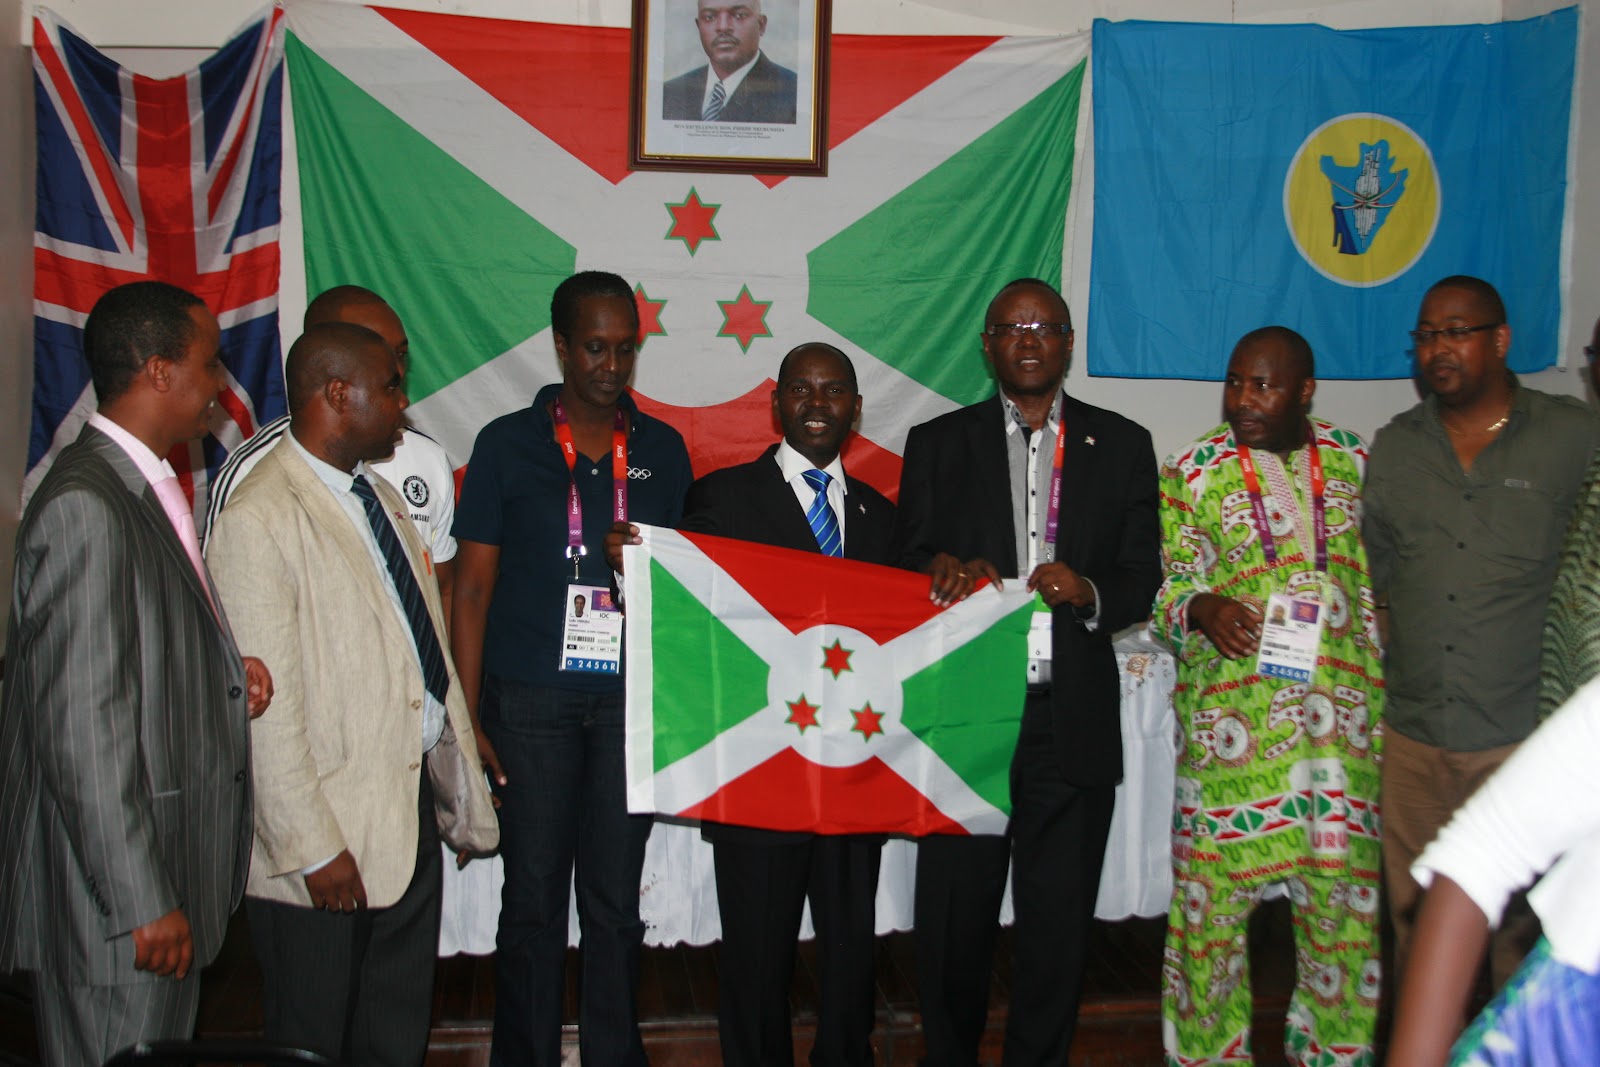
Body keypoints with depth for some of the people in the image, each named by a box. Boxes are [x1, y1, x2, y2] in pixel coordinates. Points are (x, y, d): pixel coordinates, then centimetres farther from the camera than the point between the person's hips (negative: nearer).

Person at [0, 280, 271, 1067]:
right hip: (116, 896, -10)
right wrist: (143, 903, -21)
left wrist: (224, 673, 0)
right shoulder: (82, 507, -20)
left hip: (172, 876, 10)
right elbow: (81, 726, -23)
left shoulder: (145, 488, 11)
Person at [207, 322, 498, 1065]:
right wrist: (314, 848, -18)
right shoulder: (257, 520, -16)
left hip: (413, 802, 8)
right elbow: (266, 704, -19)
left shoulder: (381, 497, 12)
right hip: (328, 841, -8)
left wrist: (459, 779, 12)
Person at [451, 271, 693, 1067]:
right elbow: (473, 588, 1)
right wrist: (467, 718, -5)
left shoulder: (663, 449, 7)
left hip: (631, 699, 2)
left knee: (616, 897, 8)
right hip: (529, 701, -2)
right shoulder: (507, 444, 0)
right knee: (533, 897, 7)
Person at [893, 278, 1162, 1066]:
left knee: (1059, 926, 9)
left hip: (1074, 724, 1)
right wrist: (943, 572, -17)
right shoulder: (936, 445, 8)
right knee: (953, 921, 7)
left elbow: (1143, 578, 6)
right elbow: (906, 568, 5)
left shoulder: (1122, 446, 9)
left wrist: (1088, 592, -15)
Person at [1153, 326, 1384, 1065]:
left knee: (1346, 886, 9)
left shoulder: (1354, 463, 8)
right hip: (1232, 723, -2)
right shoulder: (1191, 474, 1)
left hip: (1343, 720, 3)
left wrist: (1382, 701, 8)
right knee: (1213, 889, 1)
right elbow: (1165, 588, 1)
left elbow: (1378, 582, 13)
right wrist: (1203, 609, -21)